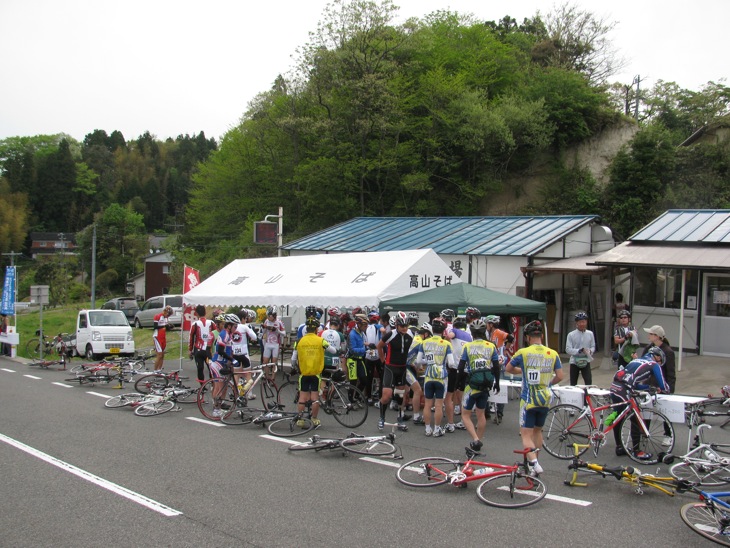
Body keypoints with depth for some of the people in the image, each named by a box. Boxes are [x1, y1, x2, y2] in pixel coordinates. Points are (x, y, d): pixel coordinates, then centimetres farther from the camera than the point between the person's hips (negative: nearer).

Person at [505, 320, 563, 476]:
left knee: (526, 434, 0)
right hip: (545, 399, 4)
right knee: (538, 430, 22)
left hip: (528, 399, -4)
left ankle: (534, 463, -19)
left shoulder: (523, 353, -9)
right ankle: (534, 461, 32)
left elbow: (508, 369, 4)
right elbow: (560, 376, -1)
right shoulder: (553, 354, -2)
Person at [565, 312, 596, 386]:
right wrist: (580, 350, -23)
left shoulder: (590, 334, 3)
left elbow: (593, 346, 9)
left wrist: (590, 351, -15)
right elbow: (568, 349, -10)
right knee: (573, 384, 8)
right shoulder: (571, 335, -6)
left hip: (586, 362, 1)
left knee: (589, 383, -10)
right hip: (574, 361, -1)